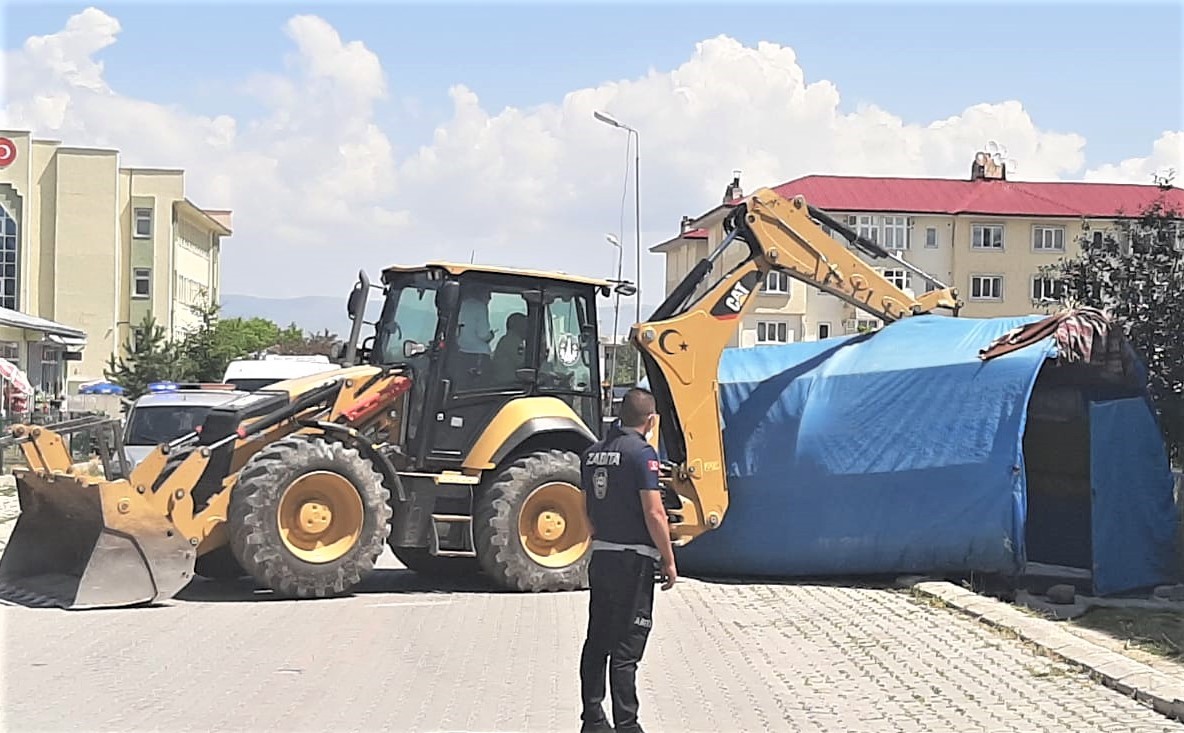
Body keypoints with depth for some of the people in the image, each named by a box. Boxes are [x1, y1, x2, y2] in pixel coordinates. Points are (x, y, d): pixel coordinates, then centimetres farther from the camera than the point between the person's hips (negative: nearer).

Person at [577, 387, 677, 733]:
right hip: (633, 561, -7)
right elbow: (654, 513, -17)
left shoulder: (592, 454, 9)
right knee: (626, 649, -4)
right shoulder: (641, 453, -14)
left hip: (600, 557, 7)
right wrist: (669, 561, -10)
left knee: (597, 642, 12)